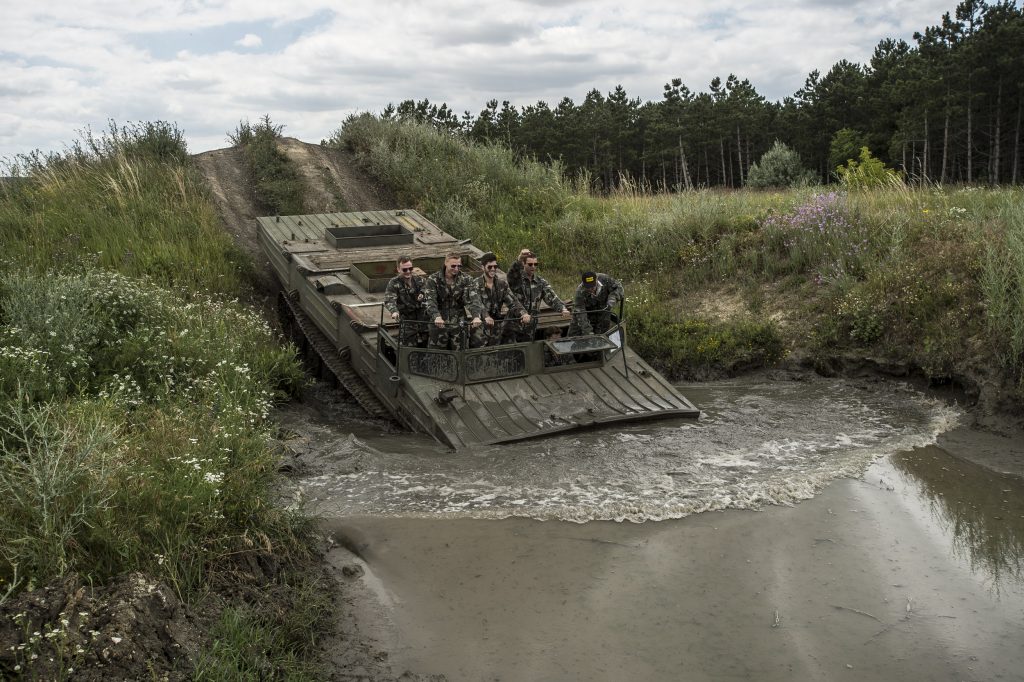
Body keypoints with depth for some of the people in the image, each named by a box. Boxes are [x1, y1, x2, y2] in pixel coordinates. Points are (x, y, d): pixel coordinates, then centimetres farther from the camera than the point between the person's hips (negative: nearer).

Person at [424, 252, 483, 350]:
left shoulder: (466, 280, 0)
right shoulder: (433, 280, -4)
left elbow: (473, 299, -13)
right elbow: (430, 301, -16)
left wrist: (476, 316, -32)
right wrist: (436, 317, -36)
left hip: (459, 324, 2)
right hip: (438, 324, -1)